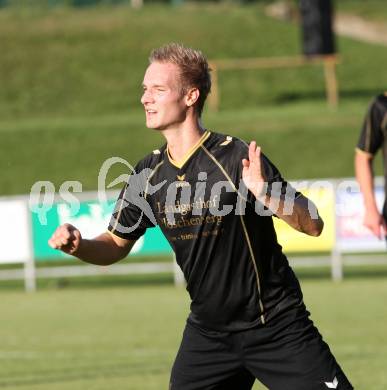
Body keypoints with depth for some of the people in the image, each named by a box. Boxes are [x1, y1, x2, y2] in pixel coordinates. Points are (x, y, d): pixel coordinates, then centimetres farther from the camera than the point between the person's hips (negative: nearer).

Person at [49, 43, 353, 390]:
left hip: (276, 327, -5)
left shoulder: (236, 157, -16)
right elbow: (117, 244, 12)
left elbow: (313, 225, -17)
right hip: (208, 332, 5)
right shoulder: (149, 173, 0)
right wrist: (78, 245, -9)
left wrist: (266, 196, -35)